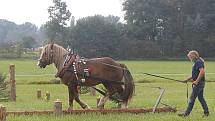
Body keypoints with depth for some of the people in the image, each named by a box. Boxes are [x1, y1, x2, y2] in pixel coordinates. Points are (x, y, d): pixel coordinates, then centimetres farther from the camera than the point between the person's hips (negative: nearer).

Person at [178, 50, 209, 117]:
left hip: (199, 83, -10)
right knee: (201, 98, 14)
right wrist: (188, 79, 19)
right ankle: (206, 112, 16)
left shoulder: (198, 62, -15)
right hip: (200, 83, 10)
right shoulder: (196, 62, 17)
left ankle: (187, 113, -4)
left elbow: (202, 71, -28)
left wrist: (196, 81, -25)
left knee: (192, 98, -7)